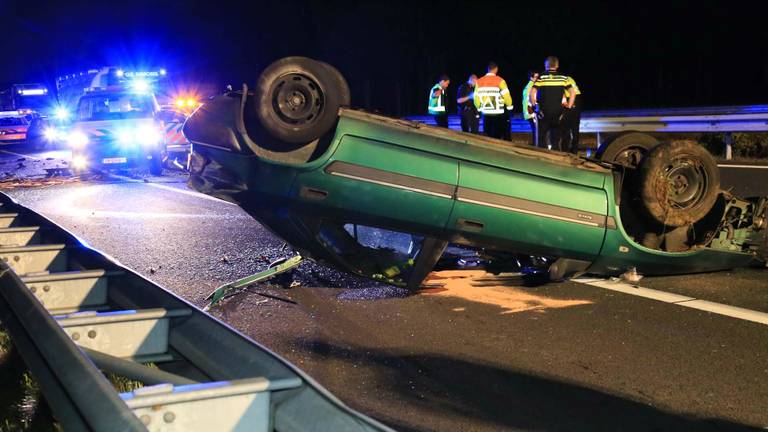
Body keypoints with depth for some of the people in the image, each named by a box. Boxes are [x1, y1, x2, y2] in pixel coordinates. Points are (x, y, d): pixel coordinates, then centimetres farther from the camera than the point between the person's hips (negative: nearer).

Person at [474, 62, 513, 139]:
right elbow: (506, 96, -7)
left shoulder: (479, 82, 3)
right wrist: (509, 106, 10)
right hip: (498, 114, -4)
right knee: (497, 137, -2)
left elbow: (476, 97, 5)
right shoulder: (499, 81, -8)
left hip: (486, 114, 4)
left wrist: (479, 108, 20)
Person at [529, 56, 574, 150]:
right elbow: (572, 93, -1)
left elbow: (532, 93, -12)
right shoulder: (563, 78, 3)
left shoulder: (541, 77, -4)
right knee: (556, 139, 9)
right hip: (558, 112, 2)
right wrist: (568, 107, 5)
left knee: (541, 139, 5)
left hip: (544, 112, -2)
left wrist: (534, 105, -1)